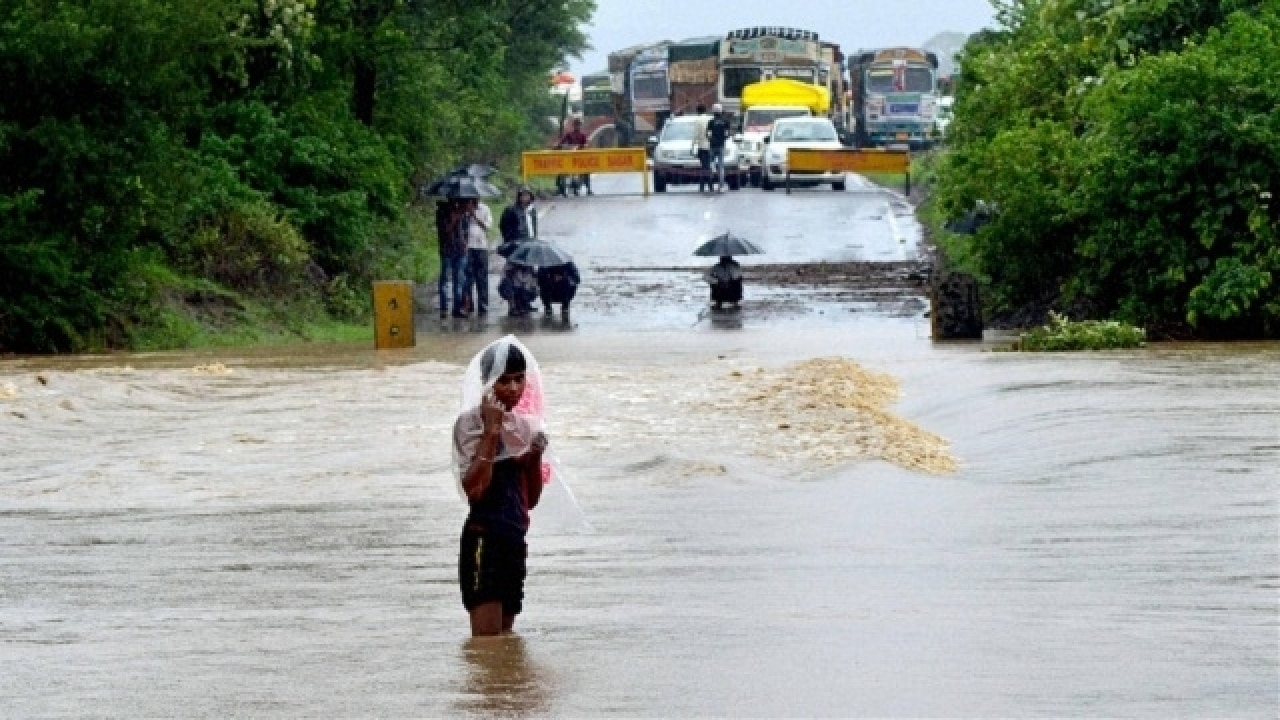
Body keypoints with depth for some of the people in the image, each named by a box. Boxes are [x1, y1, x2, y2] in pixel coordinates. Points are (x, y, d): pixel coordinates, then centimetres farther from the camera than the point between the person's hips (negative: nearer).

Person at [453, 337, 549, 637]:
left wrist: (535, 458, -1)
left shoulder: (524, 424, 14)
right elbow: (474, 489, -21)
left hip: (514, 539, 8)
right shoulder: (471, 422, -7)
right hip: (484, 540, -8)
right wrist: (491, 431, -20)